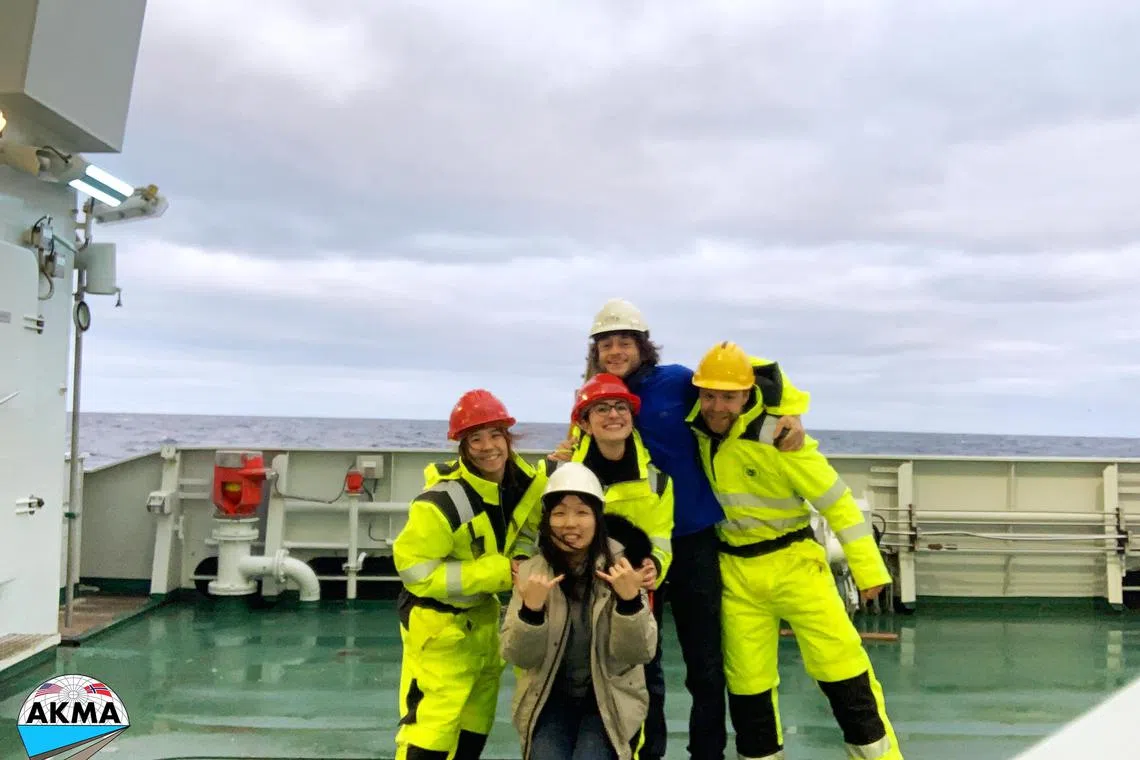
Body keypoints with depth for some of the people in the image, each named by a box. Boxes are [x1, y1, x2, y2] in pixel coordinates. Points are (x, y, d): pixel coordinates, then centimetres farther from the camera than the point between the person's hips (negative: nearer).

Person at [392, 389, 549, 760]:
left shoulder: (521, 478, -9)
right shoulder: (442, 501, -30)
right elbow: (416, 571, -27)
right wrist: (497, 572, -28)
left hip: (482, 614, 8)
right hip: (437, 618, -8)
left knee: (476, 722, 21)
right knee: (432, 723, -8)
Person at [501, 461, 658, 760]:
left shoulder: (622, 568, -8)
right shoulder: (531, 571, -4)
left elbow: (640, 653, -11)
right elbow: (518, 656, -7)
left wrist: (630, 600, -27)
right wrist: (531, 610, -25)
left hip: (611, 701, -1)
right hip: (550, 700, 1)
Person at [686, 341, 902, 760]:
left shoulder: (775, 439, -21)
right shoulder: (702, 426, -6)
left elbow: (836, 500, -16)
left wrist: (868, 569, -13)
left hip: (792, 561, -4)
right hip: (735, 570, 5)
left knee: (842, 669, -4)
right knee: (746, 682, 11)